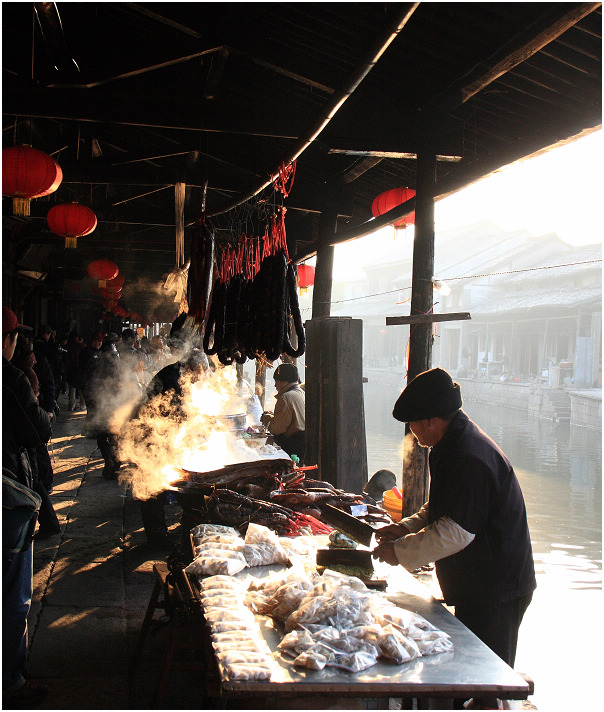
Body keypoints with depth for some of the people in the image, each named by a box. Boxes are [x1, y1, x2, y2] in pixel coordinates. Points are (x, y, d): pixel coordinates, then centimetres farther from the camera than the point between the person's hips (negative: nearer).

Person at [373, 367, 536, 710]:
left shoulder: (471, 459, -25)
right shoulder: (454, 445, 9)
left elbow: (456, 532, -25)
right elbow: (441, 510, 20)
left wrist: (401, 551, -16)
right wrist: (406, 528, 6)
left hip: (495, 591, -10)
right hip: (476, 585, 10)